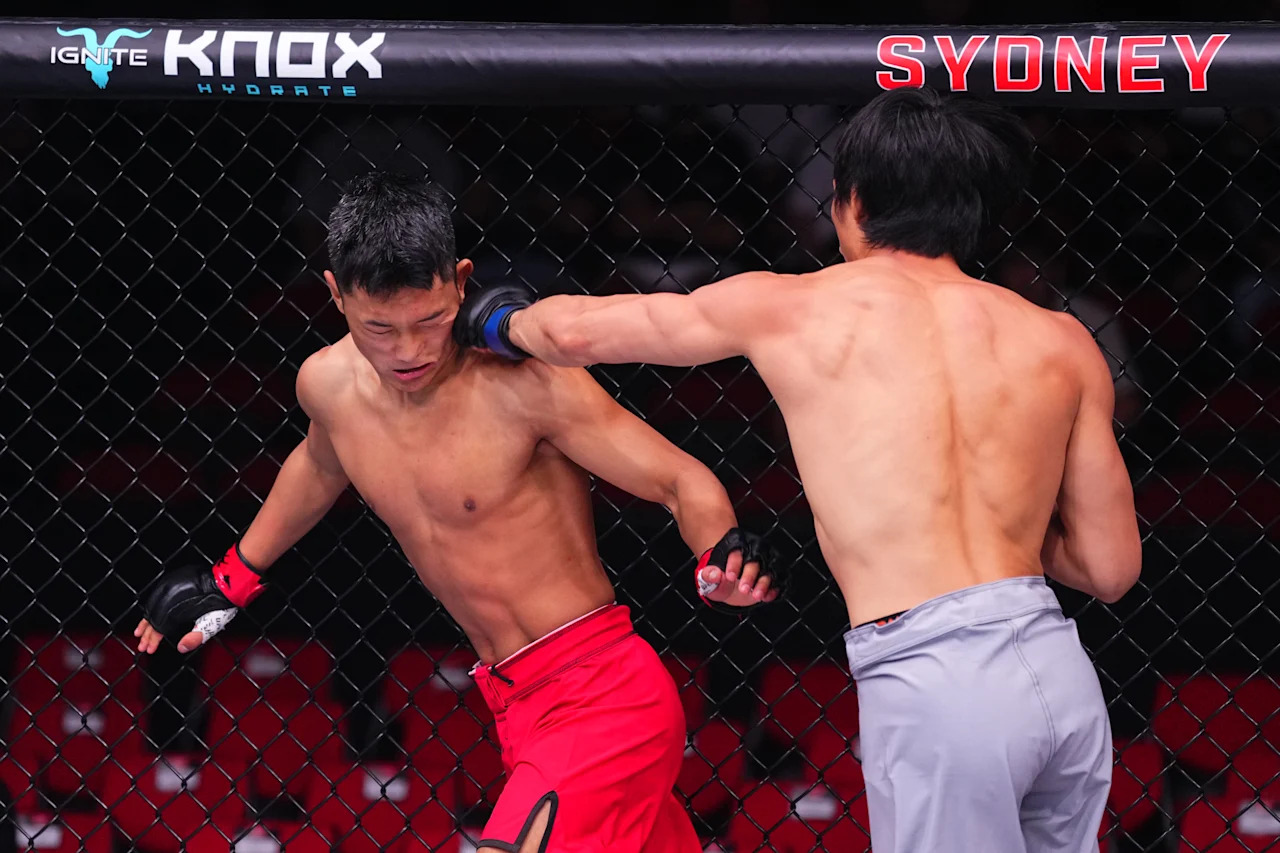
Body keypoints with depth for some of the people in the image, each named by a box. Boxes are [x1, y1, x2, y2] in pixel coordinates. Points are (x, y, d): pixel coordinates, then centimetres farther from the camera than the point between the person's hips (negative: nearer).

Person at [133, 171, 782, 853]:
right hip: (518, 713, 7)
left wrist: (723, 554, -34)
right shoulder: (328, 384, 3)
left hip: (602, 698, -7)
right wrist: (232, 582, 38)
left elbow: (681, 480, -13)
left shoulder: (525, 383, -17)